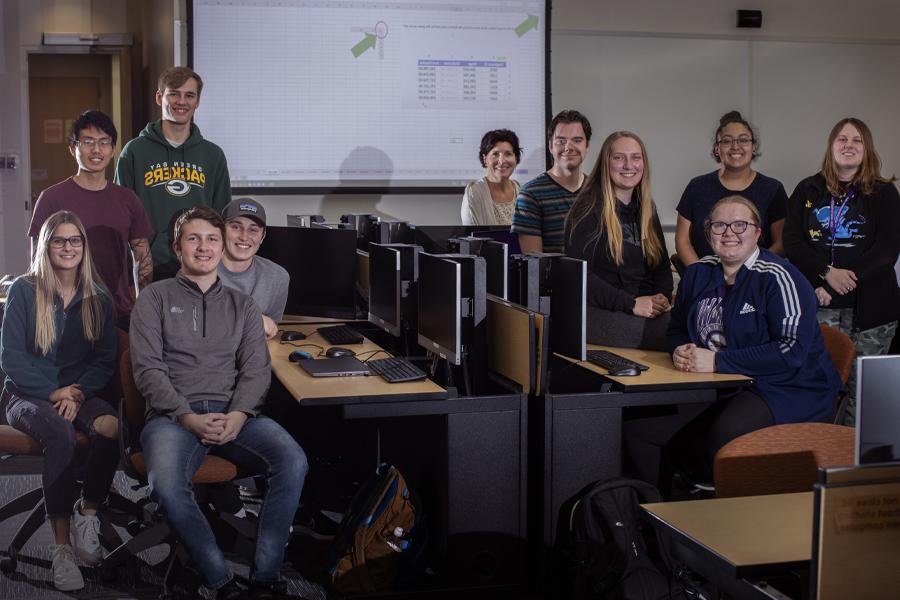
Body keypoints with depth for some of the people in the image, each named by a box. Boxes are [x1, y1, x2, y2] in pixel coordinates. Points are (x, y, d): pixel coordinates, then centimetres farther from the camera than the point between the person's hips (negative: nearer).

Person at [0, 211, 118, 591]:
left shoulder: (99, 299, 10)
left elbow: (106, 359, 7)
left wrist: (79, 392, -12)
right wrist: (53, 393, -15)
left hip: (79, 393, 3)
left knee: (112, 427, -33)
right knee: (60, 435, -37)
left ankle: (87, 513, -13)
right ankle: (62, 547, -31)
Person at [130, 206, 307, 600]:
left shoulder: (243, 305, 20)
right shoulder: (155, 298, 11)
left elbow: (256, 370, 10)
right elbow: (147, 369, 0)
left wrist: (238, 415, -12)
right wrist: (189, 418, -14)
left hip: (235, 413, 2)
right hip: (174, 414, -2)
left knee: (293, 462, -28)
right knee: (167, 486, -35)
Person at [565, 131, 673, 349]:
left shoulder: (645, 208, 18)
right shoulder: (589, 208, -4)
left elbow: (662, 263, 19)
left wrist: (663, 296, -3)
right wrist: (631, 303, -17)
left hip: (647, 309, 7)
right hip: (599, 313, -7)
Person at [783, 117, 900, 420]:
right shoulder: (807, 190, 12)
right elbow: (792, 241, 3)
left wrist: (842, 283, -13)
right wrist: (827, 274, -12)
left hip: (870, 305, -1)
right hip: (819, 305, 1)